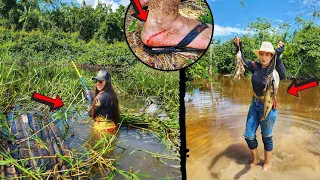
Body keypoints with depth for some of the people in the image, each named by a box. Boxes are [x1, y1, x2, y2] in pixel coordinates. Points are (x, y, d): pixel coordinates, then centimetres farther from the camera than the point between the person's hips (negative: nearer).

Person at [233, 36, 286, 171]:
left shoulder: (274, 70, -19)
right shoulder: (255, 66, -4)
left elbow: (282, 76, -40)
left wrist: (278, 57, -53)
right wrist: (239, 48, -26)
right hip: (255, 104, 5)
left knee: (266, 137, 12)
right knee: (248, 135, 12)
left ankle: (267, 163, 35)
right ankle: (255, 159, 37)